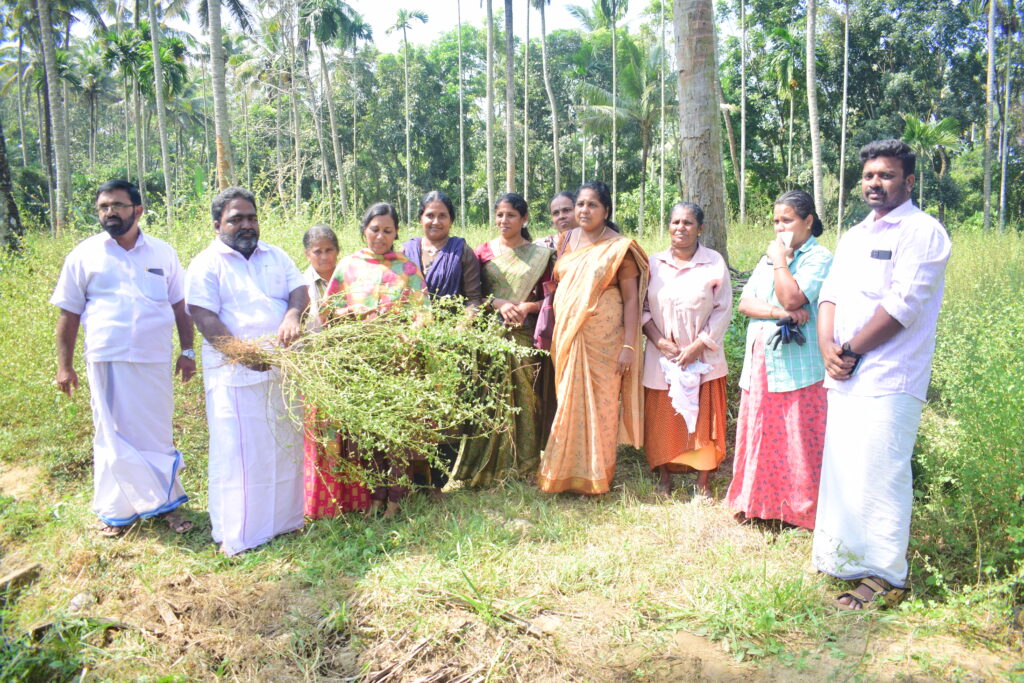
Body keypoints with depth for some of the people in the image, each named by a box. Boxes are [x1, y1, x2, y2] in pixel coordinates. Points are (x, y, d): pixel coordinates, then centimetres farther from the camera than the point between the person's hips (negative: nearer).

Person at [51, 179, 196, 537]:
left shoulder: (163, 253, 7)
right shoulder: (85, 255, 3)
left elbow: (179, 306, 11)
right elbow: (69, 313, 5)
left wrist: (187, 351, 6)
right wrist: (64, 365, 2)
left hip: (155, 361, 1)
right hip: (107, 361, -1)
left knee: (158, 434, 8)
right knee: (112, 436, 6)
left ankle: (165, 502, 20)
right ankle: (117, 511, 20)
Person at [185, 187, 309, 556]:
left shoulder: (274, 256, 14)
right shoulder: (207, 264, -1)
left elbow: (299, 289, 4)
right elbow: (204, 317, -12)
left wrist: (293, 316, -20)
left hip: (282, 369, 5)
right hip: (235, 374, -5)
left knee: (286, 445, 12)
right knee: (238, 451, 0)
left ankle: (285, 519, 27)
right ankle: (236, 534, 14)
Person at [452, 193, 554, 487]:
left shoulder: (539, 255, 5)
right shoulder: (483, 252, 7)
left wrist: (526, 307, -16)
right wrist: (498, 303, -14)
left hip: (524, 337, 0)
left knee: (524, 398, 1)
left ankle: (523, 463, 15)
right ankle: (487, 468, 11)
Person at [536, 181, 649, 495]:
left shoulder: (619, 248, -5)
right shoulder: (566, 240, 10)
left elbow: (631, 299, -7)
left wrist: (629, 346, -14)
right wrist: (554, 333, 8)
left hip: (603, 337, -4)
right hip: (567, 335, 5)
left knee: (600, 401, 2)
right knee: (568, 402, 8)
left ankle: (596, 475, 18)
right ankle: (568, 471, 22)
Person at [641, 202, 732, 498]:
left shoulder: (715, 263, -2)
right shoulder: (654, 263, 4)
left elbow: (723, 310, -4)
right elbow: (642, 308, 3)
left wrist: (697, 346, -12)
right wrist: (659, 341, -10)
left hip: (703, 358, -2)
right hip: (661, 357, 2)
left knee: (703, 419, 2)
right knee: (662, 419, 6)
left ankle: (702, 483, 15)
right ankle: (664, 479, 21)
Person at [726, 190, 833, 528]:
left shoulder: (819, 258, -4)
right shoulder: (769, 258, 17)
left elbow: (791, 298, -18)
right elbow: (745, 302, 6)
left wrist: (780, 260, -8)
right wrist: (779, 313, -10)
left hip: (797, 368, -6)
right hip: (761, 364, 7)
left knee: (798, 441, -1)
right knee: (759, 434, 12)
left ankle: (803, 510, 12)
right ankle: (757, 502, 24)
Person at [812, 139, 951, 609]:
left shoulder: (922, 231, -5)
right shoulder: (854, 236, 20)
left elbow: (903, 305, -15)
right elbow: (831, 295, 12)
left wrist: (851, 350, -11)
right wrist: (828, 348, -5)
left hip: (888, 381, -8)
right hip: (844, 379, 8)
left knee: (878, 475, -5)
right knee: (841, 470, 13)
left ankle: (885, 577, 8)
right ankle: (844, 557, 28)